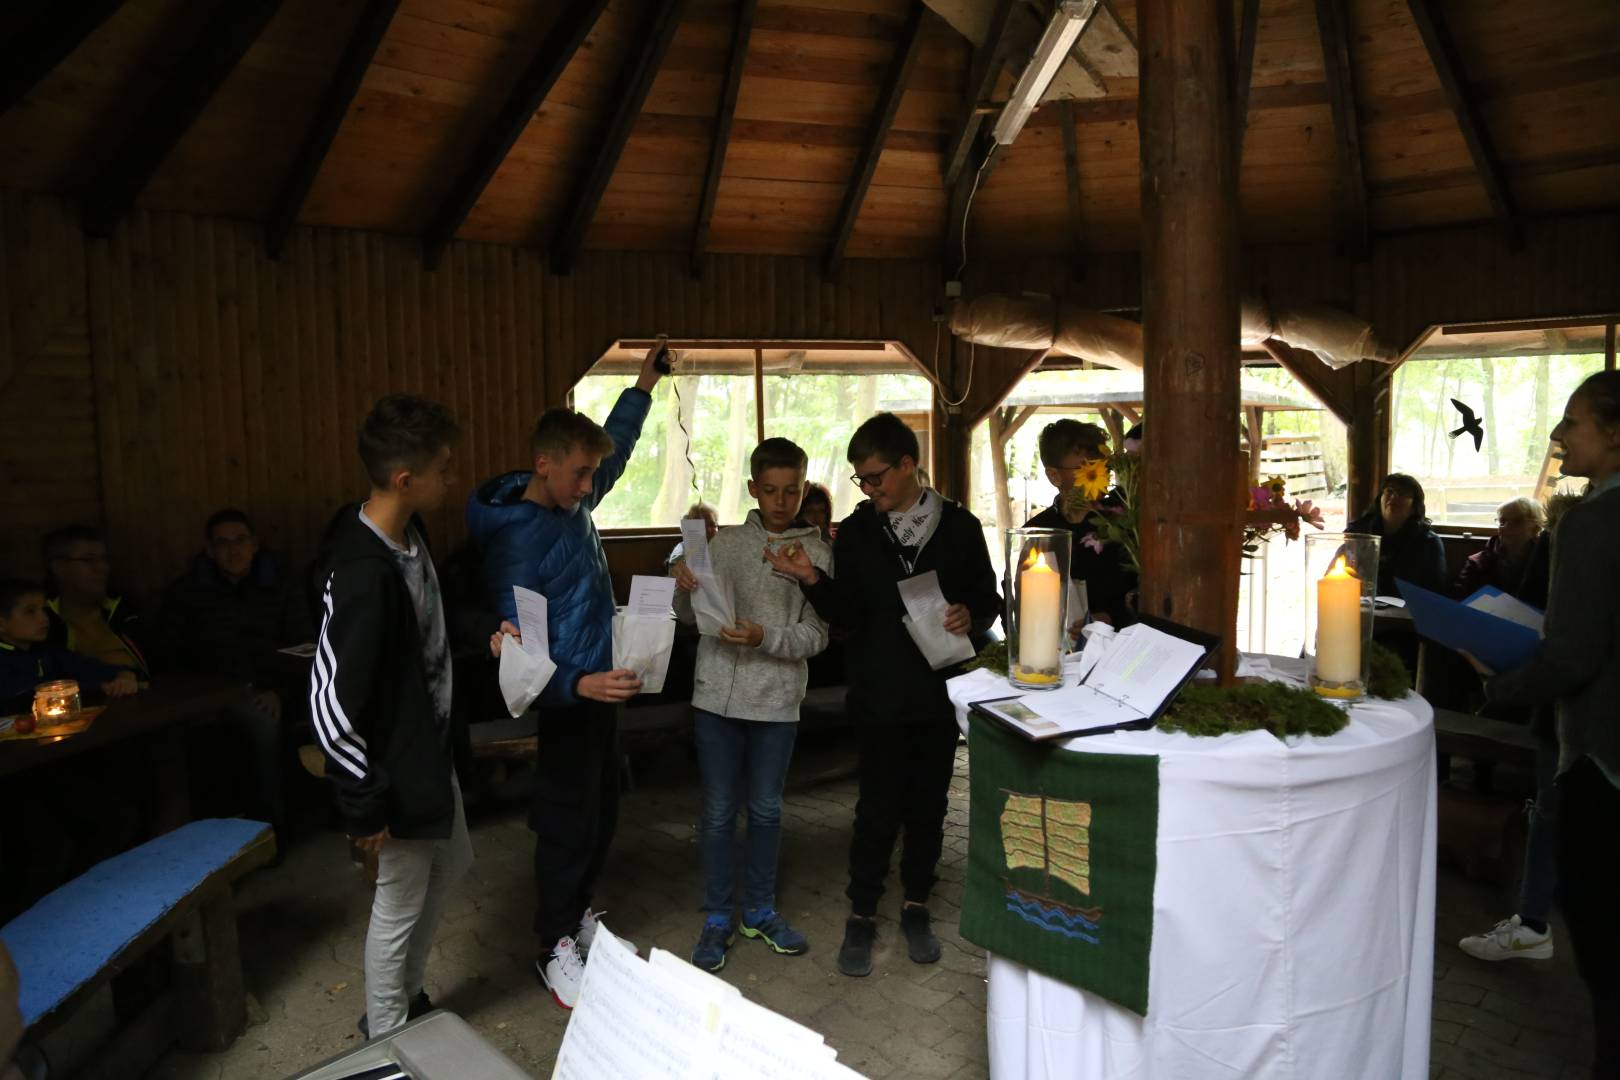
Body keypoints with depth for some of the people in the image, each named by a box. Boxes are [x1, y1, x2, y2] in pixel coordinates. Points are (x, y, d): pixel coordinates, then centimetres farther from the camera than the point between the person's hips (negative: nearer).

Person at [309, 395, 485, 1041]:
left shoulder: (410, 537, -2)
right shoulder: (362, 574, -30)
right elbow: (330, 702, -28)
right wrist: (364, 805, -21)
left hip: (432, 752, 9)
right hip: (395, 773, -9)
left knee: (450, 866, 25)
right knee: (400, 904, 10)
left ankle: (410, 996, 46)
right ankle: (385, 1037, 34)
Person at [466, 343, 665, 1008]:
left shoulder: (574, 502, 2)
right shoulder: (517, 541, -23)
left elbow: (615, 451, 23)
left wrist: (644, 387, 24)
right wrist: (580, 684, -37)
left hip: (602, 689, 8)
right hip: (564, 703, -8)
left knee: (604, 815, 19)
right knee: (568, 827, 3)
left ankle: (579, 915, 38)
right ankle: (555, 952, 21)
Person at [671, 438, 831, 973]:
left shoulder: (818, 553, -3)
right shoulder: (726, 542, 2)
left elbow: (816, 636, -6)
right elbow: (690, 617, 8)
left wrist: (764, 637, -23)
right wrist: (686, 588, -14)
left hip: (777, 702, -1)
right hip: (718, 696, 1)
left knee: (766, 810, 13)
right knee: (718, 812, 8)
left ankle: (759, 911, 31)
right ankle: (718, 918, 23)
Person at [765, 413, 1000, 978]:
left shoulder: (959, 526, 0)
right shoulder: (857, 530, 0)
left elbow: (989, 596, 6)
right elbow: (847, 613, -3)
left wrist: (971, 615, -15)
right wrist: (812, 579, -19)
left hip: (942, 691, 1)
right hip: (881, 693, -1)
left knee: (928, 803, 13)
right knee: (879, 808, 3)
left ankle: (916, 906, 31)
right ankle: (861, 914, 20)